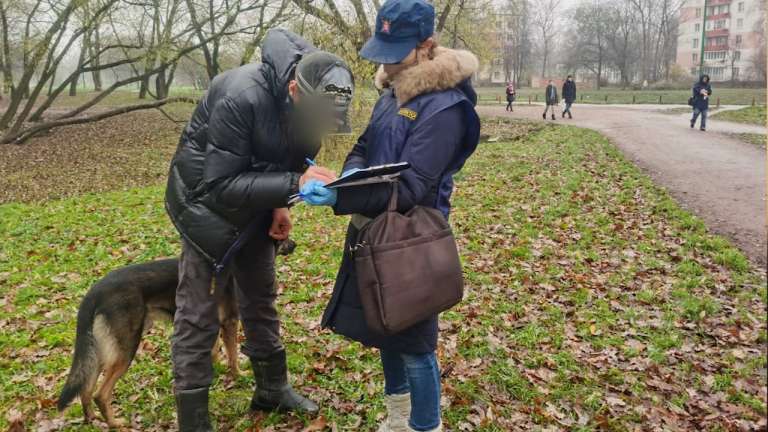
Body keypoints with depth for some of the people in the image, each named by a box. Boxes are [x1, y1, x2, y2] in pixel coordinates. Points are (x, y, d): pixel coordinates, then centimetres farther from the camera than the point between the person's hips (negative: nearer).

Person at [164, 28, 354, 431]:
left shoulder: (313, 98, -13)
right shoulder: (240, 98, -35)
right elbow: (220, 185, -34)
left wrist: (281, 204, -7)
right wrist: (295, 184, -42)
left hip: (256, 200, 7)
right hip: (206, 197, -6)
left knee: (260, 297, 16)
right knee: (197, 311, -2)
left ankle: (272, 388, 33)